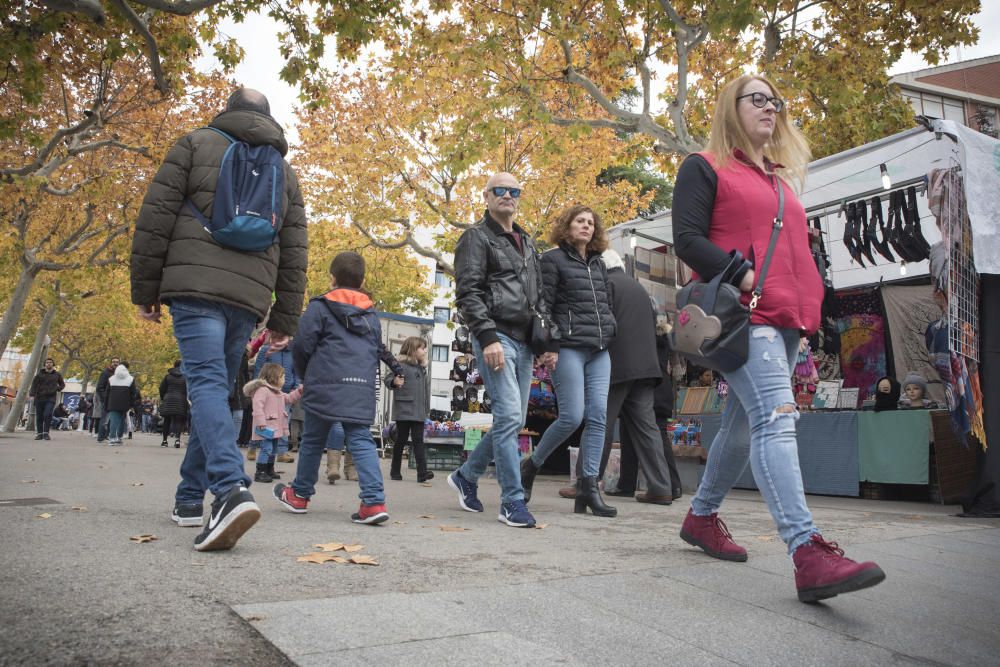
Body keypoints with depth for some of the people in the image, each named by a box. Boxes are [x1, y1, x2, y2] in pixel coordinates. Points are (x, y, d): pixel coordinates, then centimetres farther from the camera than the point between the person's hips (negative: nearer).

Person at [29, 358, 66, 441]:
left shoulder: (57, 374, 11)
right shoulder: (40, 374, 8)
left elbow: (62, 384, 23)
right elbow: (34, 384, -1)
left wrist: (57, 389, 4)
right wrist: (32, 393, -17)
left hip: (51, 398, -1)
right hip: (39, 398, 1)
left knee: (48, 415, -16)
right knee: (39, 416, 3)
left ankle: (46, 433, -12)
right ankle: (39, 433, 11)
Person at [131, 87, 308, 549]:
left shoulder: (197, 143, 11)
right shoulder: (285, 171, 21)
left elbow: (156, 218, 2)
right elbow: (294, 252, 16)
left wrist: (145, 289, 6)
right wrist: (285, 319, 17)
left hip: (195, 284, -4)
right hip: (250, 295, 4)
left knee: (206, 383, -13)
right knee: (216, 388, 12)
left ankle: (231, 490, -33)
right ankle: (189, 498, 19)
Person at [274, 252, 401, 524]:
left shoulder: (320, 307, 1)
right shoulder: (372, 314, 17)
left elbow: (302, 346, -1)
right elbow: (378, 352, 22)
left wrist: (306, 376, 15)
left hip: (326, 386, -3)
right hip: (363, 388, 3)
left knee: (313, 440, 12)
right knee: (361, 441, 1)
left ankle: (300, 494, 28)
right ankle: (374, 501, -12)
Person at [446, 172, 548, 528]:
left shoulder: (527, 243, 23)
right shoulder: (476, 237, 1)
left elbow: (538, 296, 24)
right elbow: (468, 293, -10)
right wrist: (488, 337, -20)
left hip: (524, 343, 8)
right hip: (496, 338, -7)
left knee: (514, 421, 9)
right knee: (509, 416, -13)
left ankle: (466, 476, 27)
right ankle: (512, 501, -4)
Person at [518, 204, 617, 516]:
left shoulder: (598, 263, 20)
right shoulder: (553, 259, 1)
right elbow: (543, 305, -6)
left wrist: (609, 331, 12)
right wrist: (549, 346, -13)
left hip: (599, 351, 7)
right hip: (568, 349, -6)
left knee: (598, 417, -2)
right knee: (571, 417, -12)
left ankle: (588, 487, 2)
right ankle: (530, 465, 10)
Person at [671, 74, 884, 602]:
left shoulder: (779, 178, 28)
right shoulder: (705, 168, 5)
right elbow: (687, 239, -7)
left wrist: (810, 298, 13)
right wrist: (740, 275, -18)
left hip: (787, 319, 8)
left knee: (745, 424, 12)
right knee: (776, 417, -21)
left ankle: (701, 517, 27)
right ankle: (808, 552, -28)